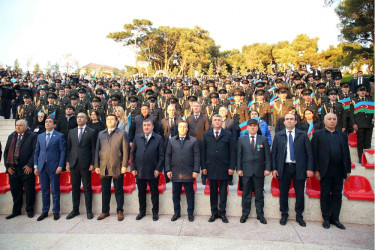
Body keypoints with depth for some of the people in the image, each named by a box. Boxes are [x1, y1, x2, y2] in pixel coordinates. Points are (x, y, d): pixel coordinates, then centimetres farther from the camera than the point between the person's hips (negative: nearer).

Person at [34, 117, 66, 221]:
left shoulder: (60, 136, 0)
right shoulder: (40, 136, 14)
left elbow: (63, 151, -5)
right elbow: (37, 151, 15)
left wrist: (60, 166, -12)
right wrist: (36, 166, 7)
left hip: (54, 167, -4)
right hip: (42, 167, 4)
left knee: (55, 190, 3)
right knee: (44, 191, 11)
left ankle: (56, 211, 15)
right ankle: (45, 211, 23)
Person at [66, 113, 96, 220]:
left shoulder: (91, 132, 1)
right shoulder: (71, 132, 13)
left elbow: (93, 149, -3)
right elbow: (68, 148, 12)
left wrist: (92, 163, -8)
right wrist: (68, 162, 5)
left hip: (85, 164, -4)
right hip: (73, 164, 4)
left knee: (87, 187, 3)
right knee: (75, 188, 11)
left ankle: (89, 210, 13)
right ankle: (75, 210, 22)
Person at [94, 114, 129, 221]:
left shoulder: (122, 133, 2)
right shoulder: (100, 134, 13)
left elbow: (125, 151, -3)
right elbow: (97, 150, 12)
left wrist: (124, 166, -9)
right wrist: (96, 165, 5)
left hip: (117, 168, -3)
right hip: (103, 167, 3)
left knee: (118, 191, 6)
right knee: (105, 191, 12)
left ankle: (120, 211, 18)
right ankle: (105, 211, 25)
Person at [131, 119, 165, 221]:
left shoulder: (158, 138, -2)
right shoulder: (137, 137, 6)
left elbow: (161, 155, -4)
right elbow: (133, 153, 7)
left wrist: (158, 169, -10)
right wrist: (133, 168, 1)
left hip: (153, 172, -2)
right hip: (139, 171, 3)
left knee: (154, 193, 10)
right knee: (141, 193, 14)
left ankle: (155, 212, 25)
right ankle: (142, 211, 31)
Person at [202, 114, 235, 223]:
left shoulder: (228, 135, 4)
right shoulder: (206, 135, 7)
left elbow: (232, 152, 1)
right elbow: (203, 152, 5)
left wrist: (231, 167, -6)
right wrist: (204, 167, -1)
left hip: (224, 168, -1)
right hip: (211, 168, 1)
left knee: (223, 191, 8)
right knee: (213, 191, 9)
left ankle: (222, 212, 20)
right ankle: (214, 212, 21)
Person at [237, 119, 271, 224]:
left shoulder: (264, 139, 5)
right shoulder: (242, 139, 6)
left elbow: (267, 156, 3)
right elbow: (239, 155, 4)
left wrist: (267, 168, -5)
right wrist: (239, 168, -2)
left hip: (259, 171, 0)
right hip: (246, 171, 0)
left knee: (259, 194, 9)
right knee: (246, 194, 8)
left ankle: (260, 215, 22)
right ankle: (245, 214, 21)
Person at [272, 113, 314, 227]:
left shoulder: (303, 135, 4)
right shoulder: (278, 136, 6)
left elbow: (309, 153, 2)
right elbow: (274, 153, 5)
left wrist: (310, 168, -5)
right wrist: (274, 168, -2)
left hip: (299, 168, 0)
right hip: (284, 168, 1)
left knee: (300, 193, 8)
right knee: (283, 193, 8)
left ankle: (299, 216, 26)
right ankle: (284, 215, 25)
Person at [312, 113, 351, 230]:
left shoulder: (343, 135, 13)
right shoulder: (318, 135, 2)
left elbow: (347, 153, 12)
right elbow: (314, 153, -3)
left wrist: (348, 170, 7)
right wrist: (316, 170, -9)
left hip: (339, 171, 3)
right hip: (325, 171, -3)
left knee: (337, 196, 10)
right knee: (325, 196, 6)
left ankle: (335, 219, 22)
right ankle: (326, 219, 17)